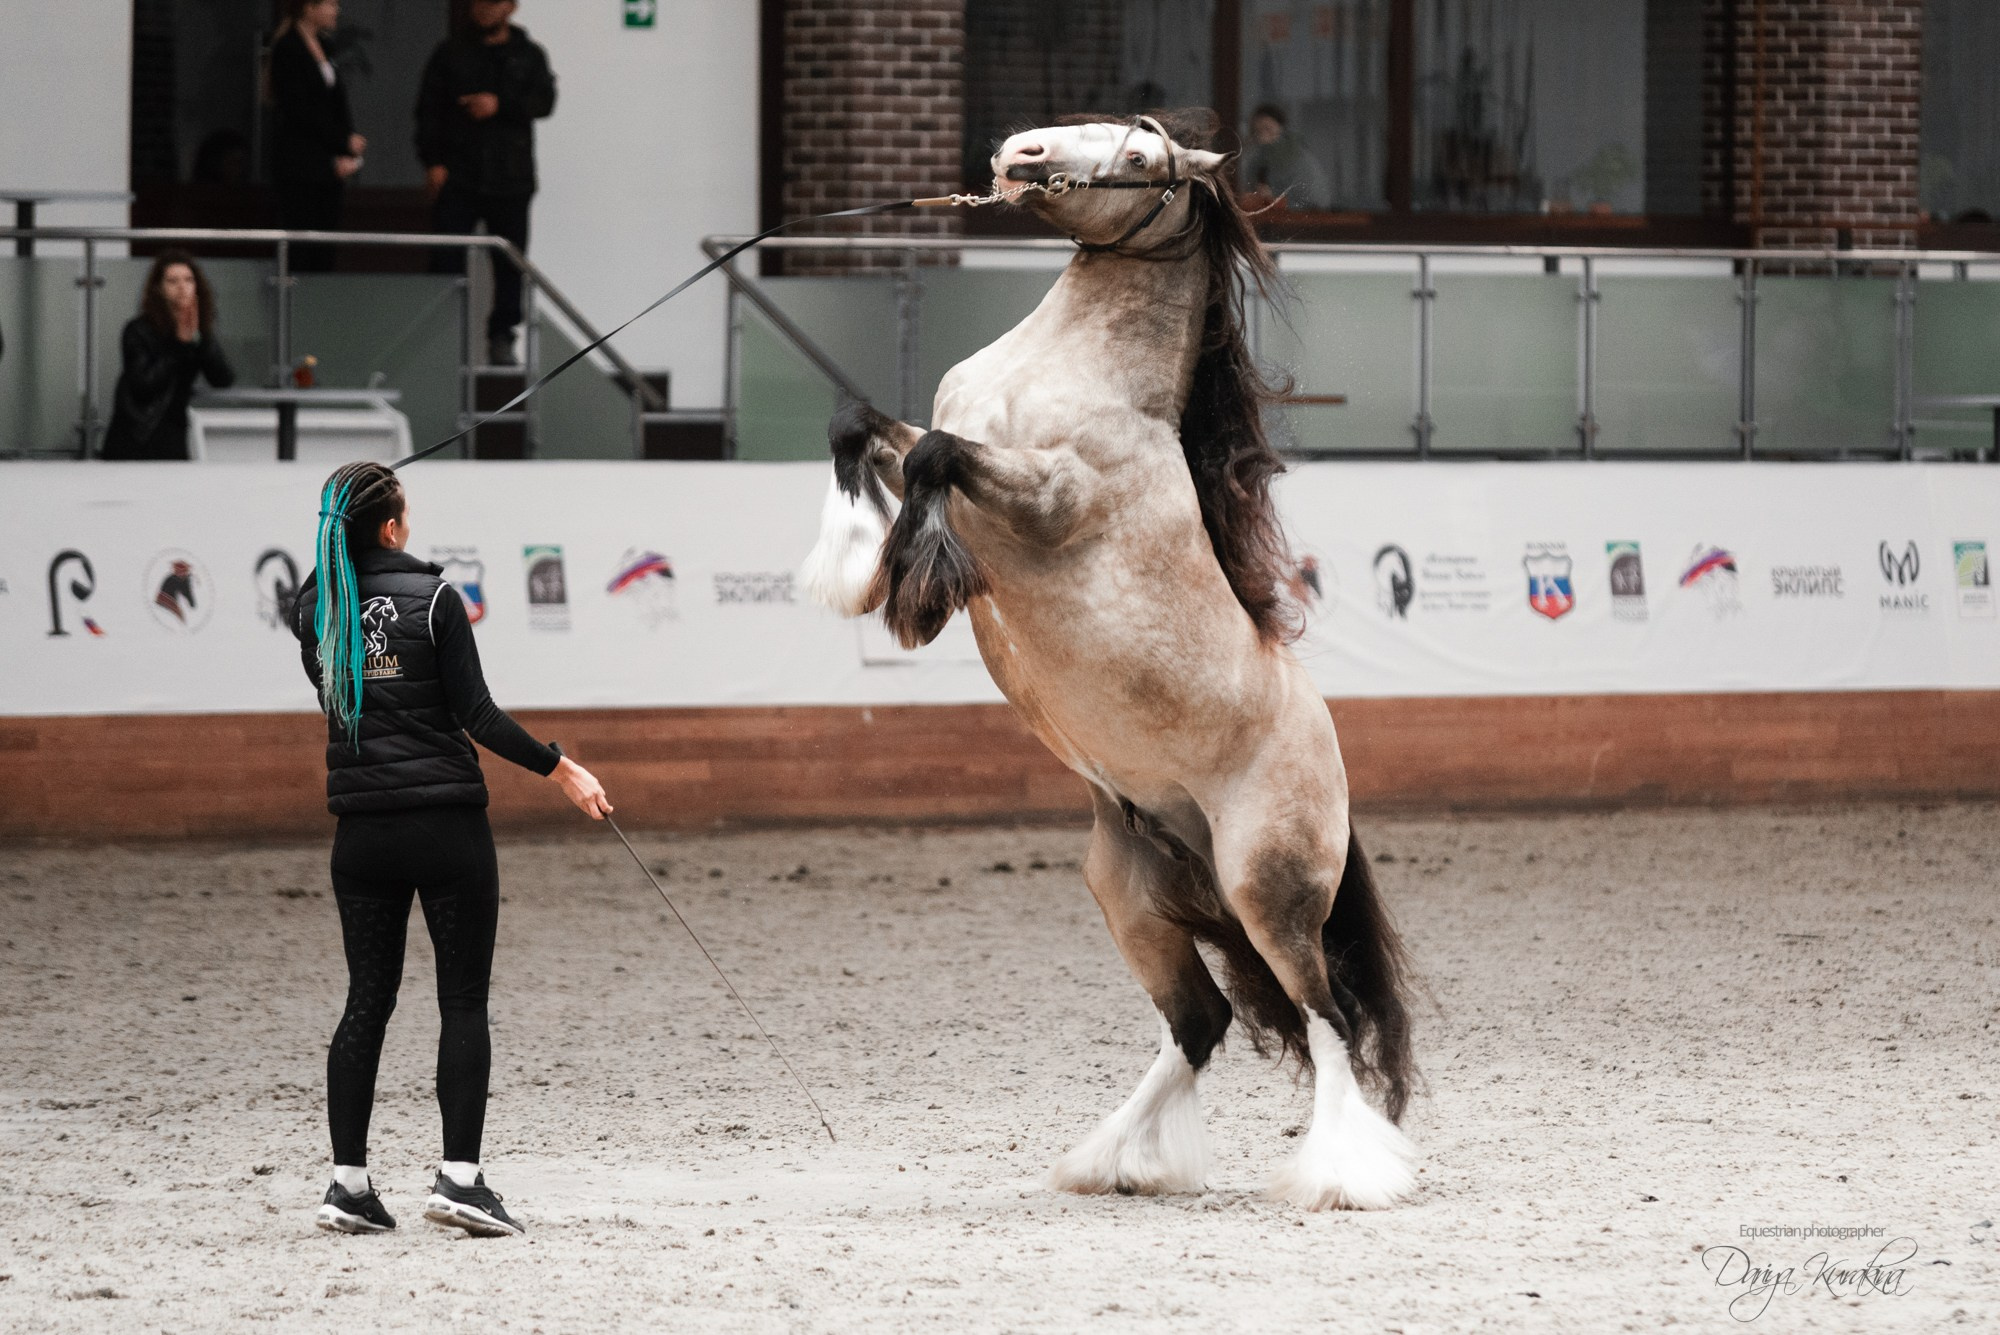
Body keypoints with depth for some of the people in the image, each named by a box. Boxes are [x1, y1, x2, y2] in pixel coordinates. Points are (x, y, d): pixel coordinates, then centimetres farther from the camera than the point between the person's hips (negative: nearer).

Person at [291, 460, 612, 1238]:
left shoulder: (315, 606, 2)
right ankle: (459, 1175, -6)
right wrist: (560, 769, -4)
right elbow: (476, 713, -12)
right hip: (445, 822, -4)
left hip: (361, 831, 4)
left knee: (367, 999, 10)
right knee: (464, 1001, 2)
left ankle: (347, 1182, 6)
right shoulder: (431, 598, -10)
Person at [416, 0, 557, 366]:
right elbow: (429, 109, 3)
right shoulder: (450, 54, 8)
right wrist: (432, 161, -7)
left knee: (509, 264, 3)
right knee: (446, 259, -6)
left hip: (509, 181, 1)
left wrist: (500, 104, -19)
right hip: (457, 177, -1)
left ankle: (502, 336, 11)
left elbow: (543, 101, -4)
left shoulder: (528, 56, 9)